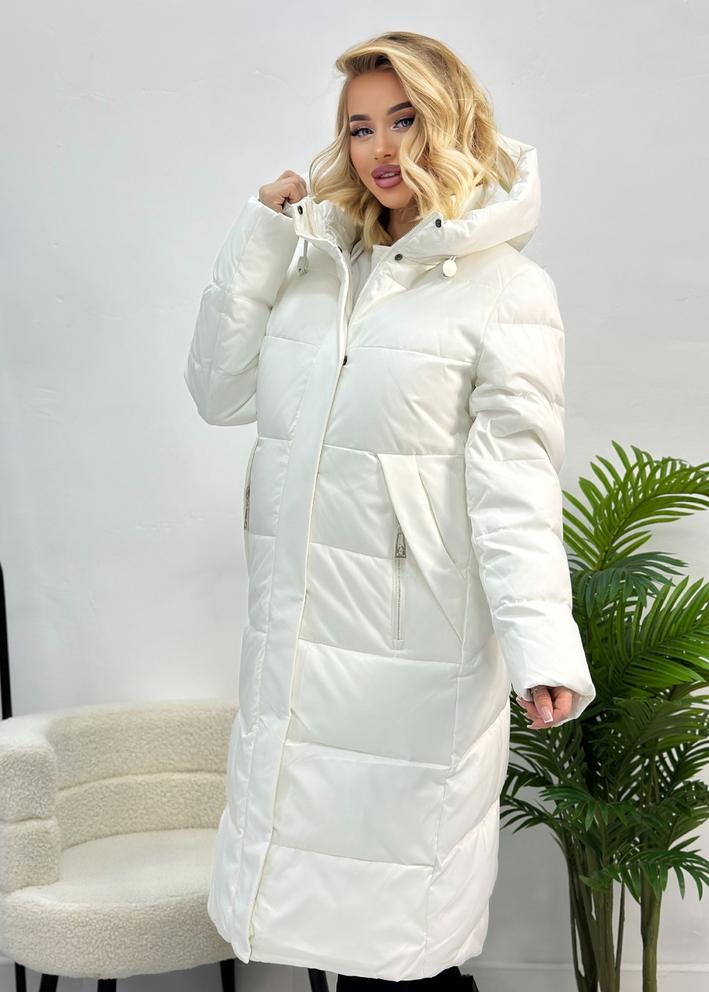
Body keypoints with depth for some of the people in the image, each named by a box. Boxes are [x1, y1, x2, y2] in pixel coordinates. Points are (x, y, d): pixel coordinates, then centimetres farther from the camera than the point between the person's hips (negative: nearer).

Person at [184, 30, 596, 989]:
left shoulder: (507, 289, -4)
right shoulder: (316, 265, 12)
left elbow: (514, 480, -11)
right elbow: (221, 392, 11)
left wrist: (542, 646, -22)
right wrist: (258, 242, 3)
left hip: (412, 643, -5)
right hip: (296, 624, 5)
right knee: (316, 896, 14)